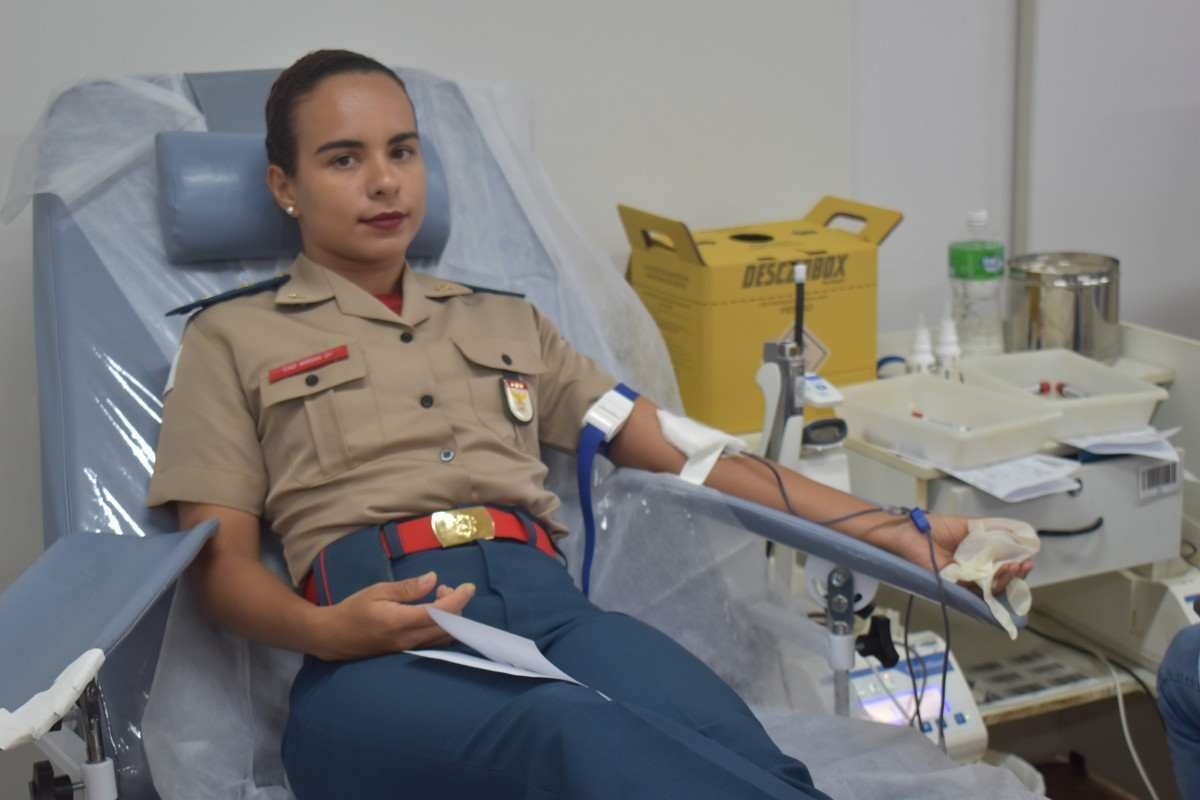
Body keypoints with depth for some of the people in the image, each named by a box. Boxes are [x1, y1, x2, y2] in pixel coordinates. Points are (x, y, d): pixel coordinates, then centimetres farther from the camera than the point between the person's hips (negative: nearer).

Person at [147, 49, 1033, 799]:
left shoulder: (507, 322, 30)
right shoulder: (232, 338, 20)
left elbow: (675, 449, 25)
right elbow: (221, 562, 11)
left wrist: (885, 528, 15)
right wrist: (327, 630, -13)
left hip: (549, 605, 4)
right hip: (378, 650, -3)